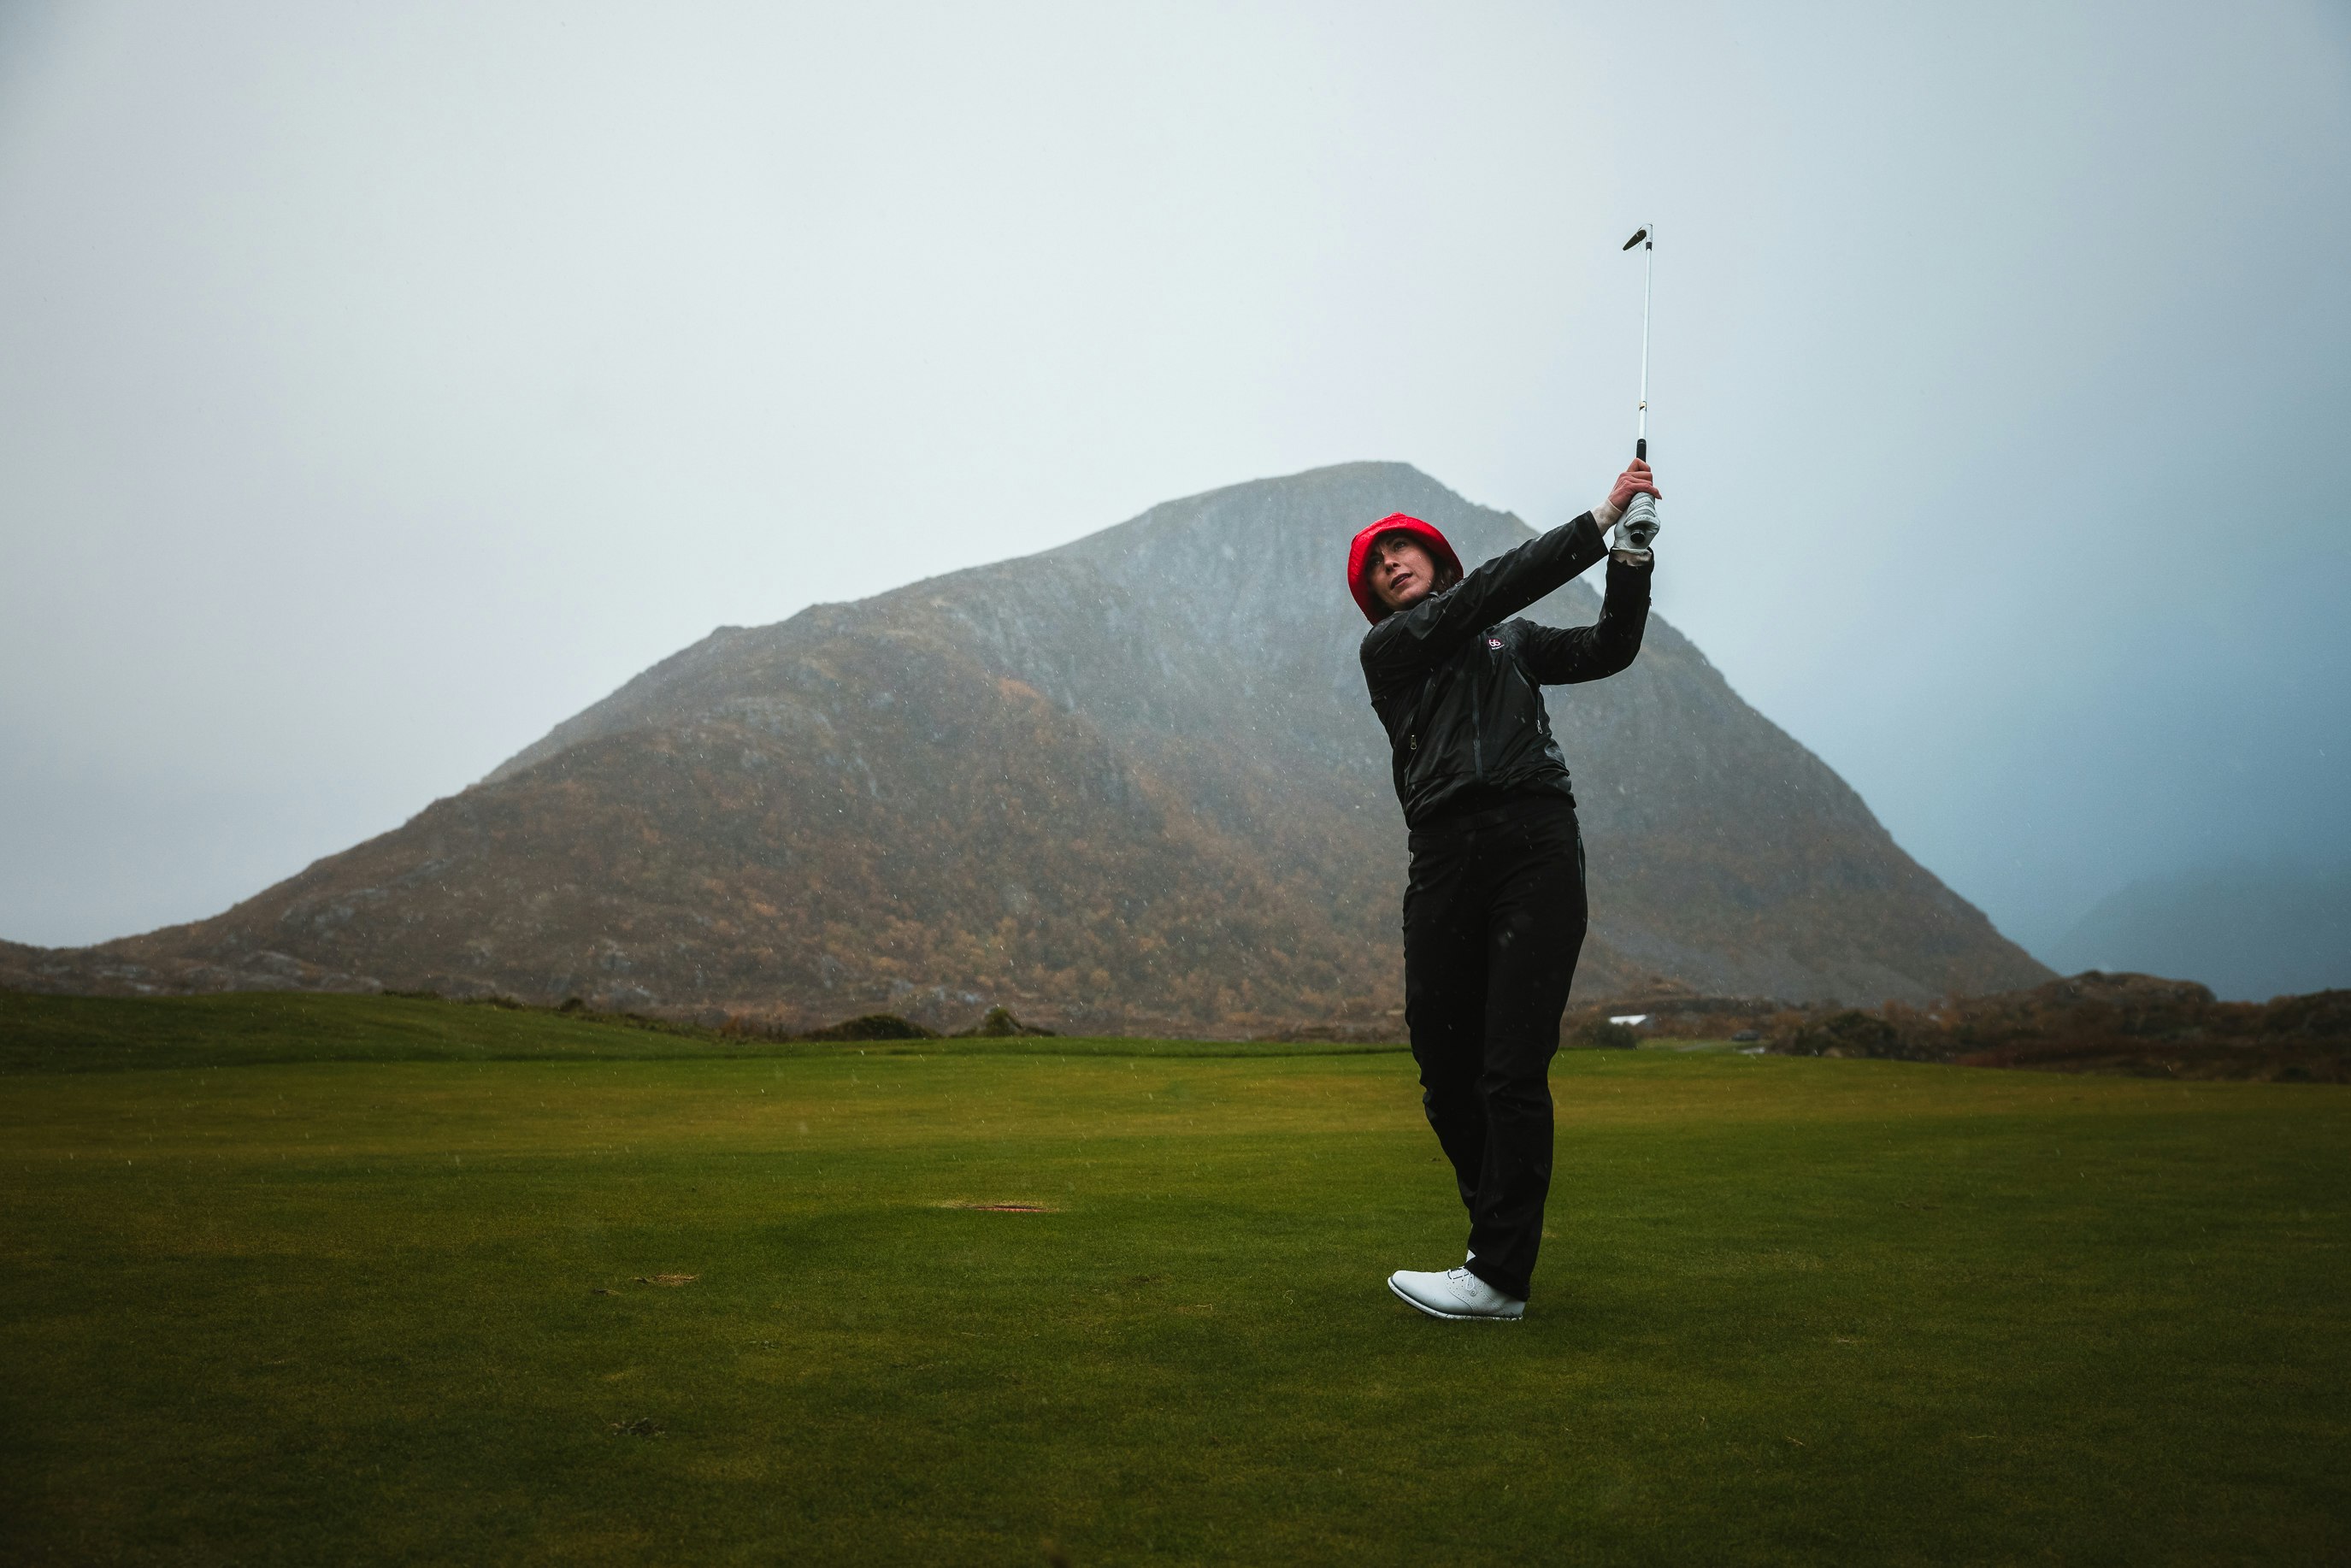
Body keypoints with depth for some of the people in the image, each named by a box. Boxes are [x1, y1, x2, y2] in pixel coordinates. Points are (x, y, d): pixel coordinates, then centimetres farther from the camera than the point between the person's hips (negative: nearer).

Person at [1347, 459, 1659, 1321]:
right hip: (1446, 856, 0)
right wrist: (1598, 520, -2)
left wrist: (1631, 555, 1)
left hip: (1539, 846, 0)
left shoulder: (1512, 640, 25)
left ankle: (1499, 1275, -6)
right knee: (1444, 1068, 3)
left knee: (1512, 1069, -9)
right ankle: (1506, 1223, 25)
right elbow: (1487, 589, 0)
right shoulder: (1388, 647, 11)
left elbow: (1610, 648, 14)